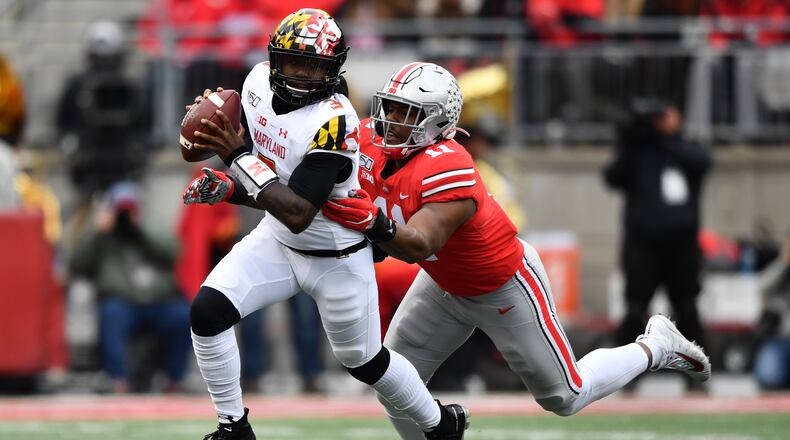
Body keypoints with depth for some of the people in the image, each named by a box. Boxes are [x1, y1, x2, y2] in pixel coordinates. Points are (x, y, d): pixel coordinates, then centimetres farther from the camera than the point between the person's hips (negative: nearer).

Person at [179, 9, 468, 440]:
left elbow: (297, 214, -34)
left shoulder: (332, 121, -31)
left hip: (336, 256, -6)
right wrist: (224, 186, -7)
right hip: (276, 241, 6)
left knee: (364, 360, 11)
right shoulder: (259, 82, -9)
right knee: (207, 311, -14)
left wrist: (237, 157, -36)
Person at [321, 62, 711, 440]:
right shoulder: (370, 140, -15)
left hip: (505, 288, -7)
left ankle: (656, 346, 29)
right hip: (445, 285, 7)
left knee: (565, 397, 7)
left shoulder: (448, 168, -38)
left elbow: (420, 245, -47)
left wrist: (376, 224, -65)